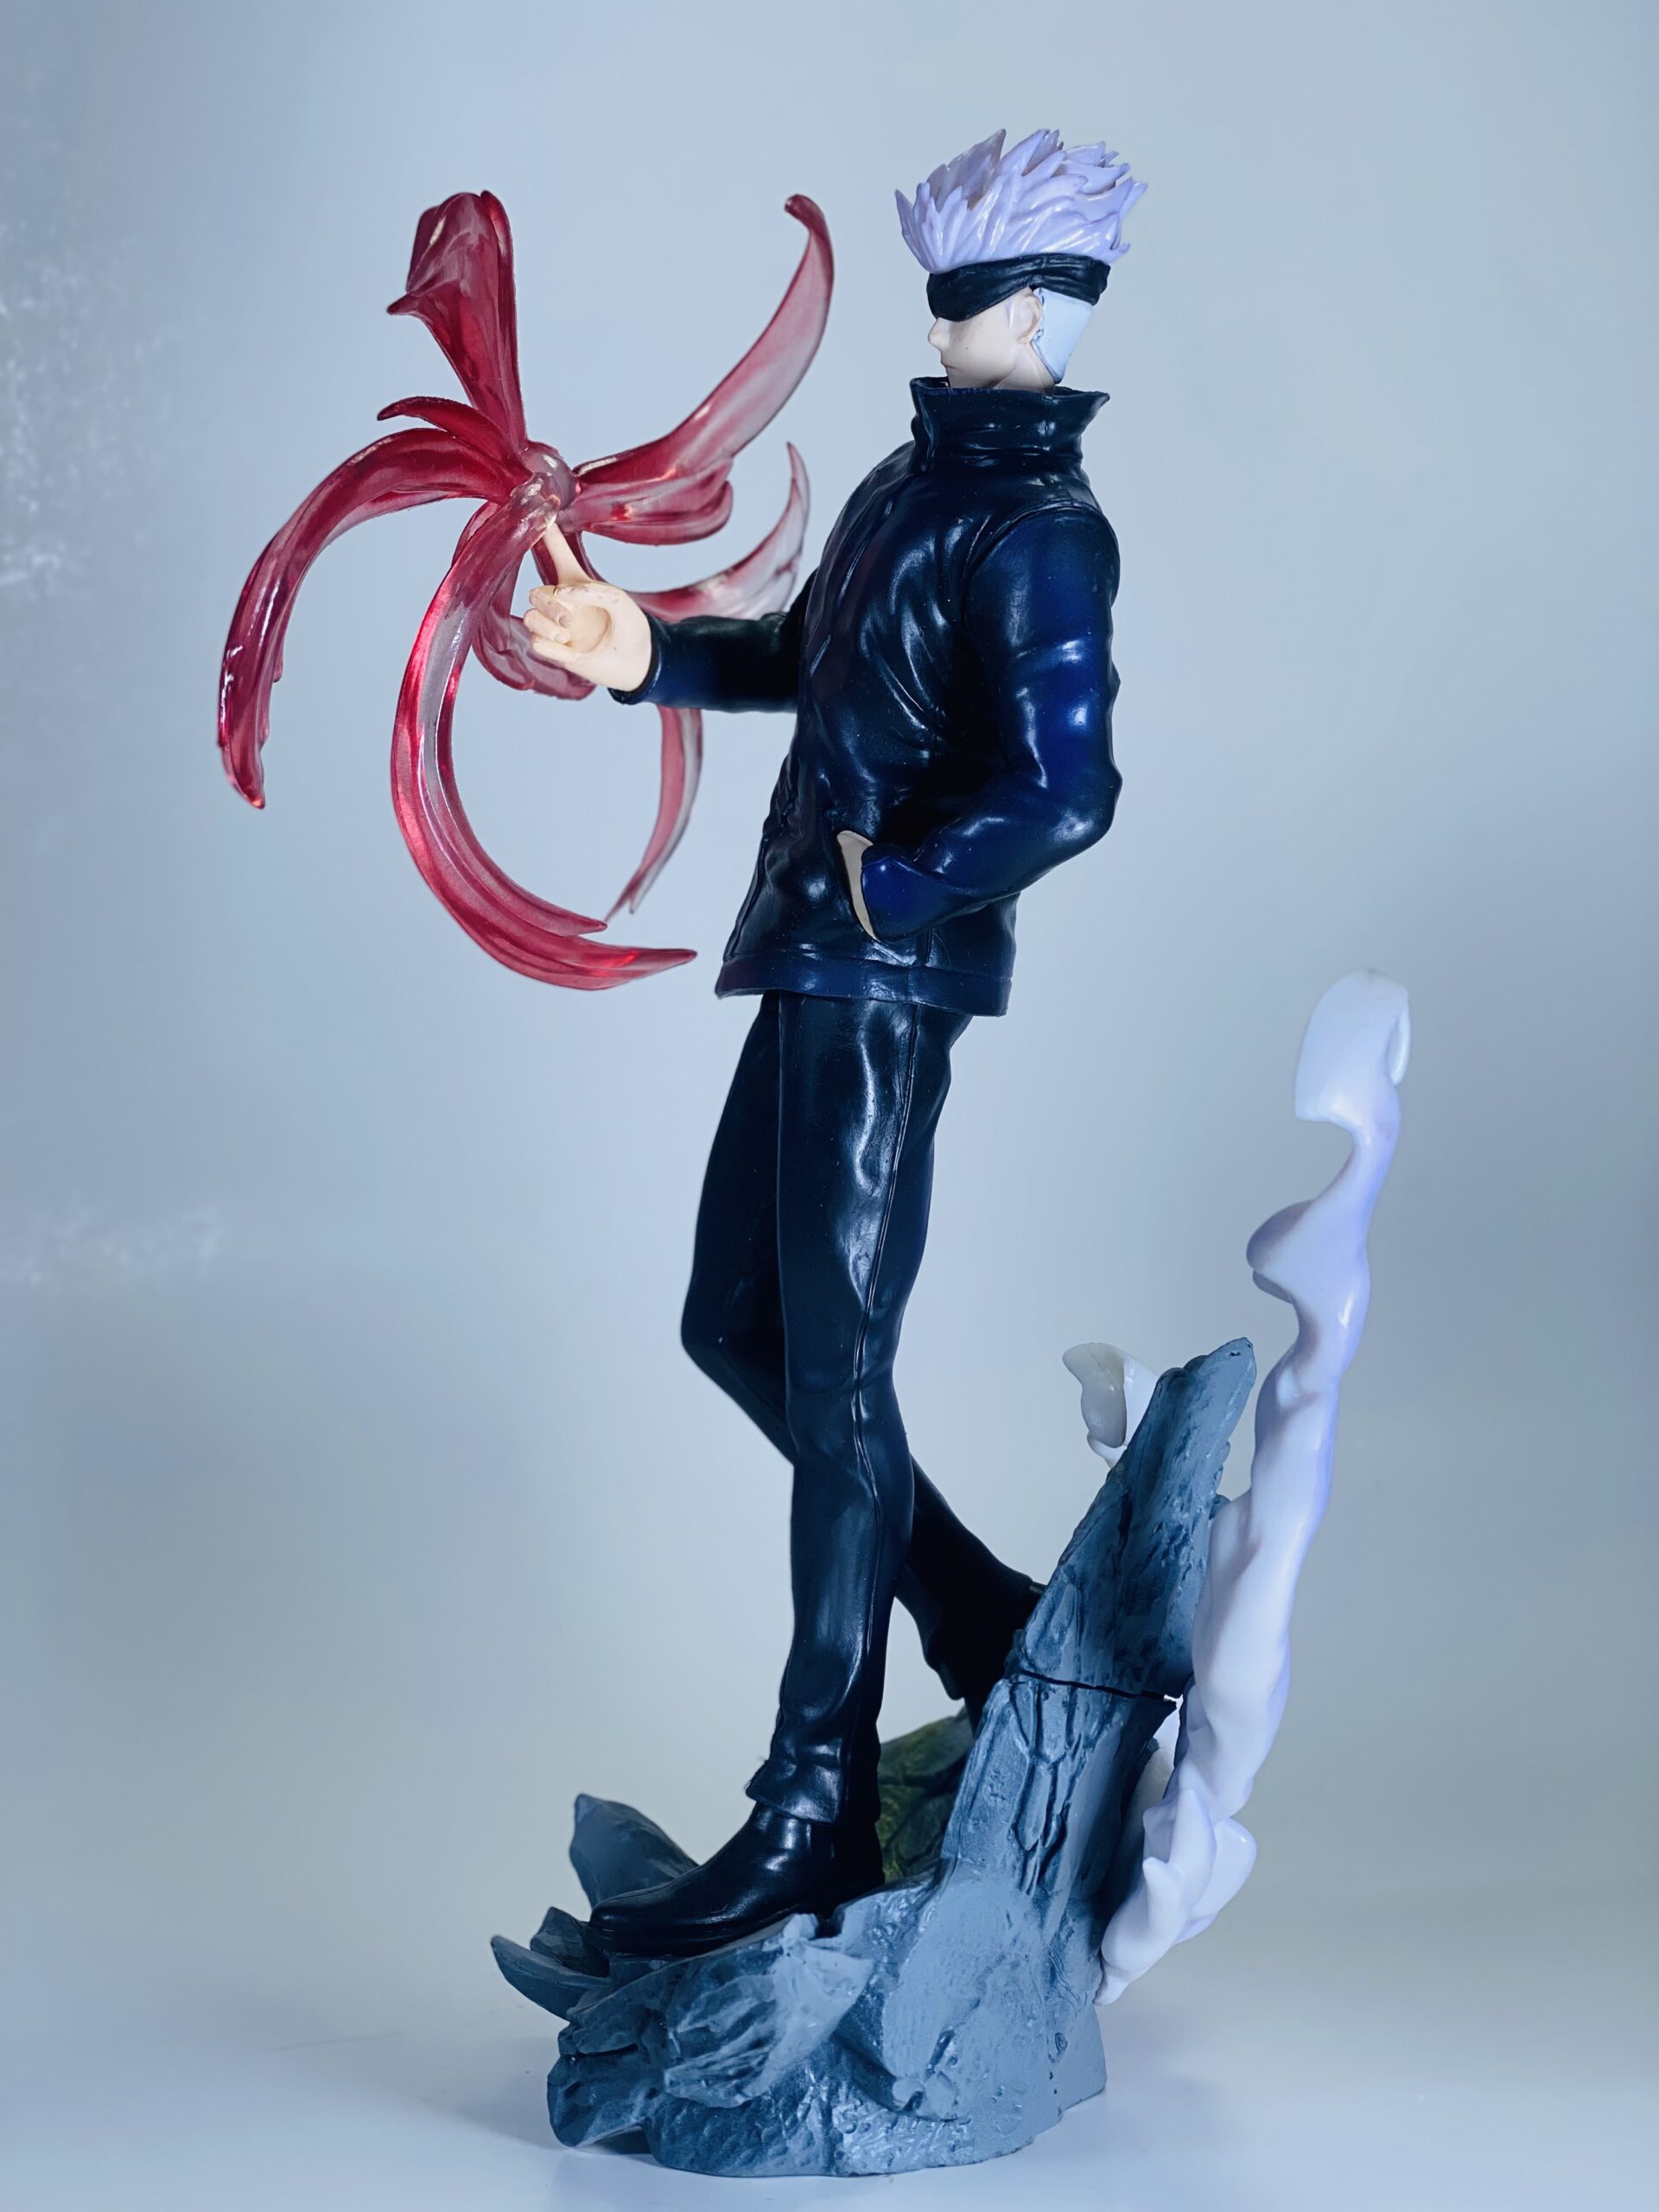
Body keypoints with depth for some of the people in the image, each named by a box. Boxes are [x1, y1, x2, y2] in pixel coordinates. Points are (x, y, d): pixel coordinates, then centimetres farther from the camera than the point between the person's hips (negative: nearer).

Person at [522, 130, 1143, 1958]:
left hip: (885, 981, -9)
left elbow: (1062, 792, -25)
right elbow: (811, 655, 27)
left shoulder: (1038, 527, -15)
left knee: (832, 1373, -5)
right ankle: (990, 1624, 29)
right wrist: (650, 656, 15)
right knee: (736, 1327, 16)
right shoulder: (925, 475, 13)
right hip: (819, 972, 9)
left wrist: (889, 886, -17)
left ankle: (816, 1813, 4)